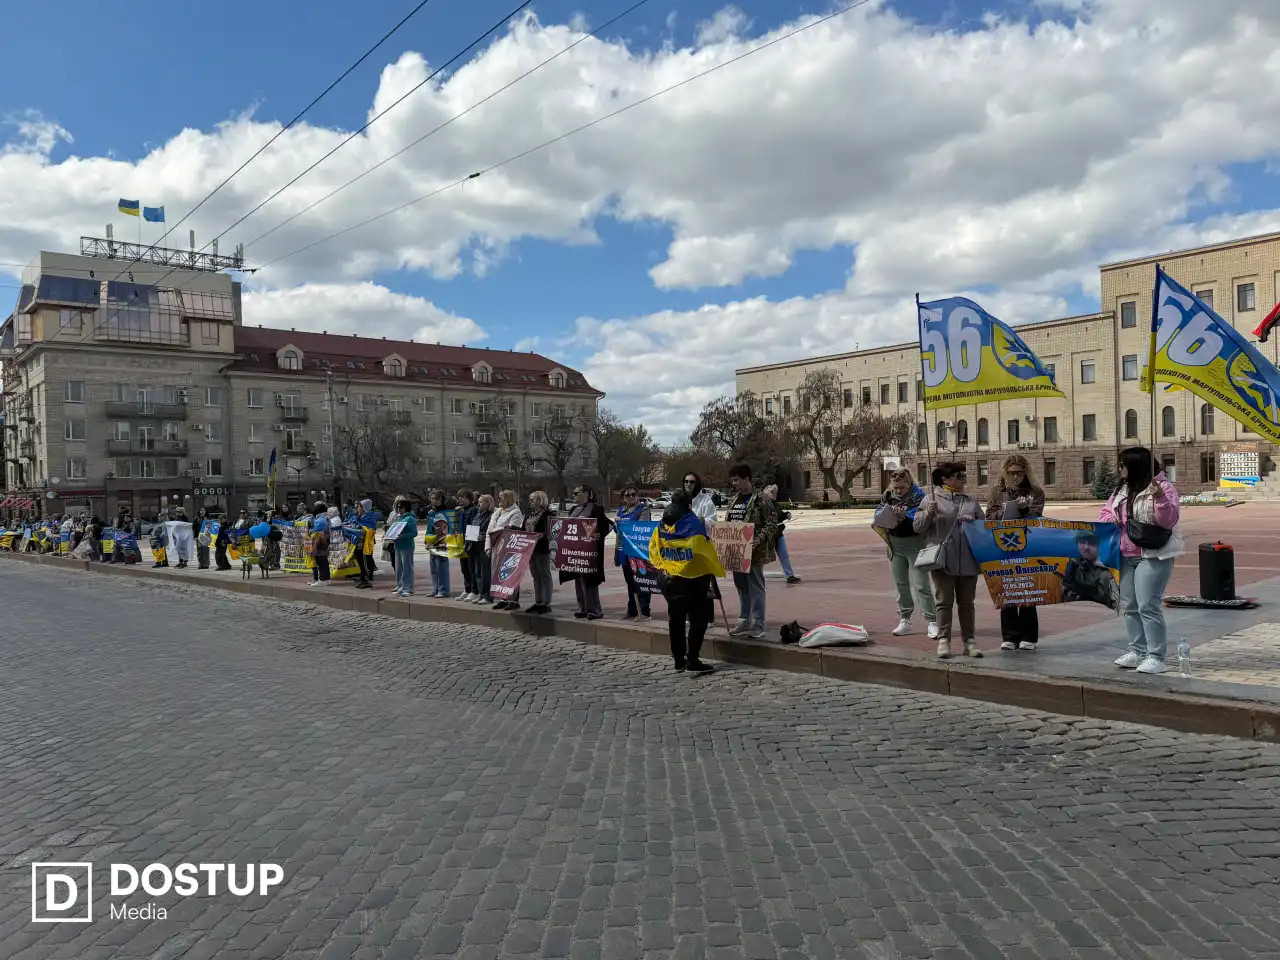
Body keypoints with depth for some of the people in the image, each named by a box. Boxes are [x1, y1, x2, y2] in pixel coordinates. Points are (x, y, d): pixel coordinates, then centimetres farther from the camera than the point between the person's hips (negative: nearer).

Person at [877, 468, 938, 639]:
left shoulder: (918, 496, -10)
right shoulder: (888, 496, 6)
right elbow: (878, 514, 4)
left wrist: (904, 517, -33)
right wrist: (885, 516, -16)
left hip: (914, 544, -6)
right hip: (895, 544, 6)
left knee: (921, 584, -7)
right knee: (900, 584, 12)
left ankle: (931, 622, -3)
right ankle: (904, 621, 22)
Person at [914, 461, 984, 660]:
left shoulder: (971, 502, 11)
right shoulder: (932, 499, 1)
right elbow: (918, 527, 0)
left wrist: (973, 523, -6)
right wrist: (928, 514, -17)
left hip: (968, 561, 3)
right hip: (943, 560, -3)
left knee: (967, 603, 10)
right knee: (944, 602, 2)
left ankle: (970, 641, 16)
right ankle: (943, 640, 5)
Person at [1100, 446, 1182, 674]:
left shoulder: (1163, 488, -8)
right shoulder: (1122, 490, 14)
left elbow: (1169, 520, -17)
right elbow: (1105, 512, 21)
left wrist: (1160, 499, -33)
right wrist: (1109, 519, -1)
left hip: (1153, 556, -8)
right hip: (1125, 556, 8)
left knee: (1148, 606, -12)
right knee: (1129, 606, 11)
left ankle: (1155, 657, -6)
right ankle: (1137, 651, 21)